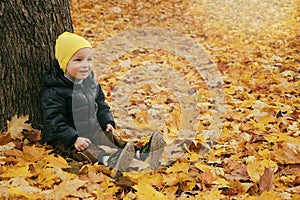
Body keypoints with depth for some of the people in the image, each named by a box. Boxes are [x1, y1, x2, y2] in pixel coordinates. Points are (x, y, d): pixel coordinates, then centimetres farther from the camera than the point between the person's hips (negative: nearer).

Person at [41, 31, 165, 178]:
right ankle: (109, 160, -60)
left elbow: (101, 106, 21)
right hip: (64, 138, -8)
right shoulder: (54, 93, -18)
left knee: (113, 139, -11)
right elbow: (55, 122, -21)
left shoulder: (92, 84, 8)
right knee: (86, 151, -33)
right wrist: (74, 139, -28)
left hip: (93, 131, 8)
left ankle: (141, 154, -27)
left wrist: (107, 122, 4)